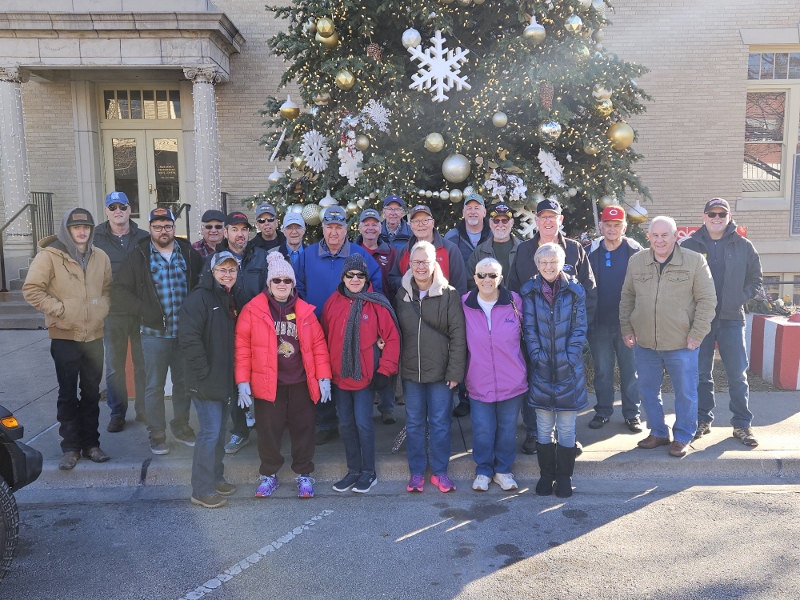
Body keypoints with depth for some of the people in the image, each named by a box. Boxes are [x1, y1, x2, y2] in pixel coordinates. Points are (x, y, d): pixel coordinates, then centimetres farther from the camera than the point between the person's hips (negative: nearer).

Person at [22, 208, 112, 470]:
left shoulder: (100, 257, 6)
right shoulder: (49, 255, -7)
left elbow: (109, 289, 16)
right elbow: (31, 290, -9)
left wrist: (102, 306, -2)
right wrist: (59, 309, -15)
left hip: (94, 335, 4)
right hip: (65, 336, -4)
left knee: (92, 393, 11)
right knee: (68, 394, 4)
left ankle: (90, 443, 22)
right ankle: (70, 447, 14)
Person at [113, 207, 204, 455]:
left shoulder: (189, 253, 3)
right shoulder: (139, 256, -2)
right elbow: (119, 290, -3)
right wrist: (143, 310, -14)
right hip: (155, 332, -2)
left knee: (183, 382, 14)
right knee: (155, 386, 6)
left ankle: (181, 425, 31)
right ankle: (157, 433, 19)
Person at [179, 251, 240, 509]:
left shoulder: (231, 299, 13)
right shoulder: (200, 297, -14)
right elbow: (188, 337, -22)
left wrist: (233, 375, 11)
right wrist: (204, 372, -19)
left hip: (224, 379, 8)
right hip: (206, 381, -8)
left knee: (219, 430, 17)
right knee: (210, 432, -5)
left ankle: (216, 478, 31)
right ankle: (201, 490, 7)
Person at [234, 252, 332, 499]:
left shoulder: (305, 311, 5)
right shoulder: (253, 310, -4)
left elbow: (318, 345, 4)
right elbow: (242, 347, -5)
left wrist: (324, 378, -1)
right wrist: (243, 382, -9)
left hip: (301, 383, 2)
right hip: (267, 384, -2)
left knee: (303, 429, 9)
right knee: (268, 430, 8)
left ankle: (304, 474, 26)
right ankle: (269, 475, 28)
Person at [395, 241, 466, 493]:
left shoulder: (449, 294, -6)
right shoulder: (402, 294, 5)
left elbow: (458, 335, -8)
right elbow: (395, 332, 9)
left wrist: (455, 371, -12)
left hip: (440, 371, -3)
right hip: (410, 371, 3)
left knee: (440, 423, 7)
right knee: (414, 423, 11)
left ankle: (439, 471, 21)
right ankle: (416, 472, 23)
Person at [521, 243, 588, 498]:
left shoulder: (575, 290, -1)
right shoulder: (529, 291, 1)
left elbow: (579, 328, -1)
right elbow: (529, 329, 0)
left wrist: (568, 358, -9)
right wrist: (538, 357, -9)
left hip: (568, 368, 0)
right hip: (541, 369, 0)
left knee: (567, 428, 7)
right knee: (544, 427, 9)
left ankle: (564, 477, 21)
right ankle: (546, 475, 22)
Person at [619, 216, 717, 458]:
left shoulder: (695, 261, -6)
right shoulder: (636, 261, 4)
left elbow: (707, 299, -4)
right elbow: (627, 297, 11)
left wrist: (697, 334, -9)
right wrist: (626, 328, 6)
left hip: (682, 343, -3)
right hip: (644, 343, 3)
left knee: (685, 392, 7)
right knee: (647, 390, 13)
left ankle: (682, 437, 24)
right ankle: (658, 432, 30)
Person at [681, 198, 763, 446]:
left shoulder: (744, 246, 4)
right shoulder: (689, 245, 0)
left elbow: (755, 279, 10)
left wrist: (740, 299, -4)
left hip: (732, 319, 1)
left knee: (738, 374, 3)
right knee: (701, 374, 7)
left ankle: (742, 424, 14)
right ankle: (703, 420, 19)